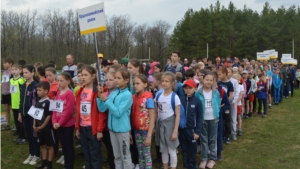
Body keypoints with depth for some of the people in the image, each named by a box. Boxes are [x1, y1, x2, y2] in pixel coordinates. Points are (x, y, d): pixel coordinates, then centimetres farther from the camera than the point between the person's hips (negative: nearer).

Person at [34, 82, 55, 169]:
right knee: (43, 145, 17)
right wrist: (34, 125, 3)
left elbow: (49, 116, -17)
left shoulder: (48, 102, -15)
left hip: (47, 128, -8)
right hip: (39, 128, 8)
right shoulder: (38, 102, 8)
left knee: (49, 146, 5)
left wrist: (42, 126, -14)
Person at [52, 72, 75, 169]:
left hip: (68, 124, -7)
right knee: (63, 145, 16)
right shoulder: (58, 93, 8)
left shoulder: (70, 93, -15)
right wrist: (54, 122, -2)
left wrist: (60, 123, -14)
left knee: (69, 146, 4)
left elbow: (69, 111, -19)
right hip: (59, 124, 7)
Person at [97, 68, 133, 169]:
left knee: (125, 156, 7)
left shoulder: (128, 95, -14)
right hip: (112, 128, 6)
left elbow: (118, 112, -20)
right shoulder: (113, 93, 4)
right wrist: (100, 96, -11)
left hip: (123, 129, -6)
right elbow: (102, 109, 2)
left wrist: (106, 100, -19)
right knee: (117, 156, 19)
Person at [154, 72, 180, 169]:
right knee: (163, 150, 16)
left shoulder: (174, 97, -12)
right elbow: (156, 112, 9)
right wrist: (155, 126, 7)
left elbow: (178, 115, -11)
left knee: (171, 150, 4)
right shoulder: (158, 96, 3)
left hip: (170, 124, -5)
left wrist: (175, 131, -14)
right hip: (160, 124, 5)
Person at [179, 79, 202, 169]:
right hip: (182, 129, 3)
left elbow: (200, 117, -6)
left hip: (192, 129, -2)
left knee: (192, 150, 10)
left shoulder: (197, 101, -8)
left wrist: (197, 131, -9)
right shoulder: (180, 100, -2)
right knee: (184, 150, 14)